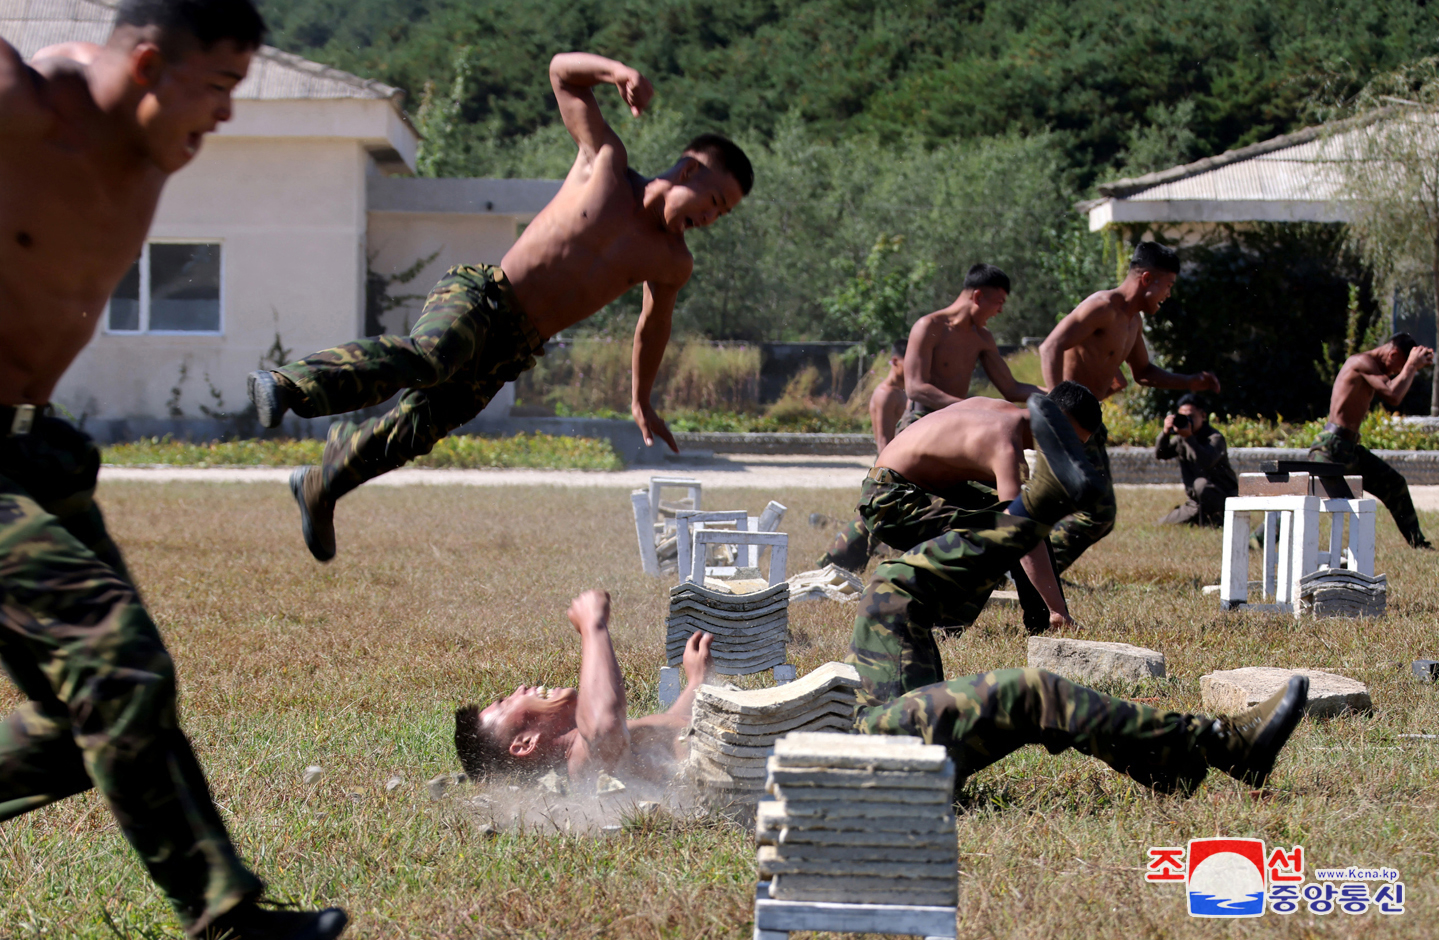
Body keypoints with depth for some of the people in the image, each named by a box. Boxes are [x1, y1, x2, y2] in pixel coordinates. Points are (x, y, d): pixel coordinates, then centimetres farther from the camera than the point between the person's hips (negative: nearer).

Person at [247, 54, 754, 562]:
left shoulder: (672, 263, 11)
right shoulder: (606, 162, 2)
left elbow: (652, 327, 30)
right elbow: (562, 70, 3)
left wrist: (642, 402, 39)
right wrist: (619, 71, -16)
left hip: (513, 350, 5)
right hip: (476, 296, -5)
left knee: (412, 433, -3)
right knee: (426, 356, -36)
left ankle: (319, 487, 17)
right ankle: (288, 385, -50)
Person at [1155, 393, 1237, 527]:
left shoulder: (1215, 438, -17)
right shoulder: (1180, 437, 4)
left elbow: (1206, 461, -36)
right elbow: (1160, 455, -4)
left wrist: (1189, 437, -41)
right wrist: (1165, 432, -21)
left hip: (1223, 498, -7)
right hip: (1196, 501, 7)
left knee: (1201, 484, -38)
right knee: (1164, 525, 4)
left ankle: (1216, 521, -17)